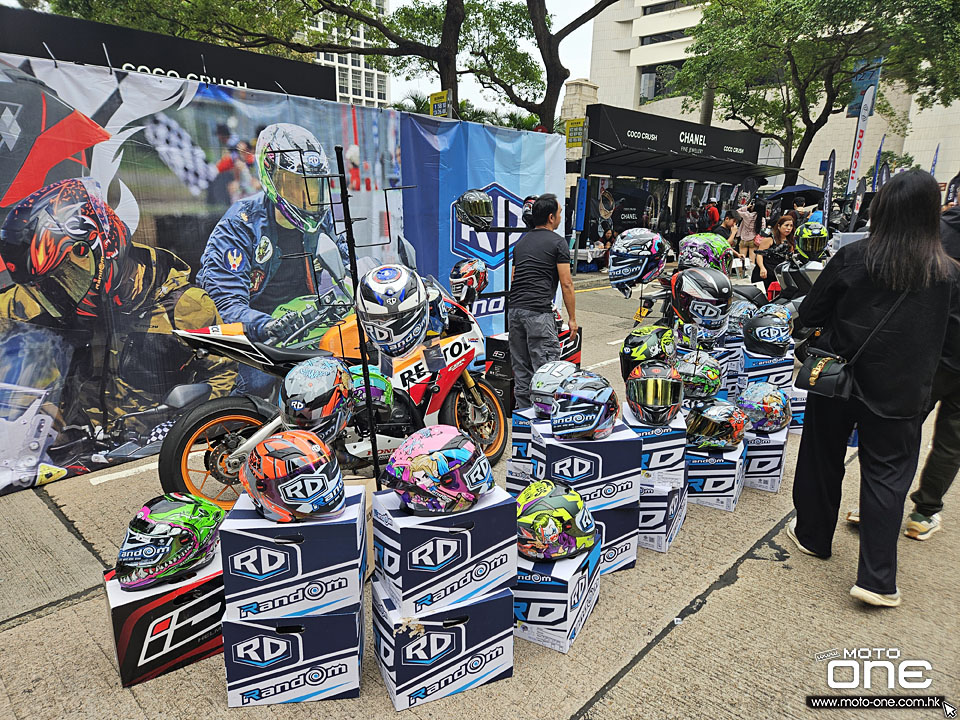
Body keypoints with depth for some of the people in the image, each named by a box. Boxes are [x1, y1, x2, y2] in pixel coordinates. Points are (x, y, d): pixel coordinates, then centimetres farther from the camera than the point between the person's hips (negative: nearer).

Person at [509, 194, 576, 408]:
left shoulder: (521, 242, 20)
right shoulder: (557, 242, -1)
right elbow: (566, 283, -5)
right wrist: (572, 317, 1)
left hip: (515, 309, 7)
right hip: (539, 312, -7)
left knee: (521, 369, 11)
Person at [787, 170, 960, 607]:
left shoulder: (851, 258, -11)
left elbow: (809, 316, -5)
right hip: (899, 392, 0)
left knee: (823, 459, 17)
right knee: (887, 475, 9)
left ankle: (813, 536, 34)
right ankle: (876, 579, 9)